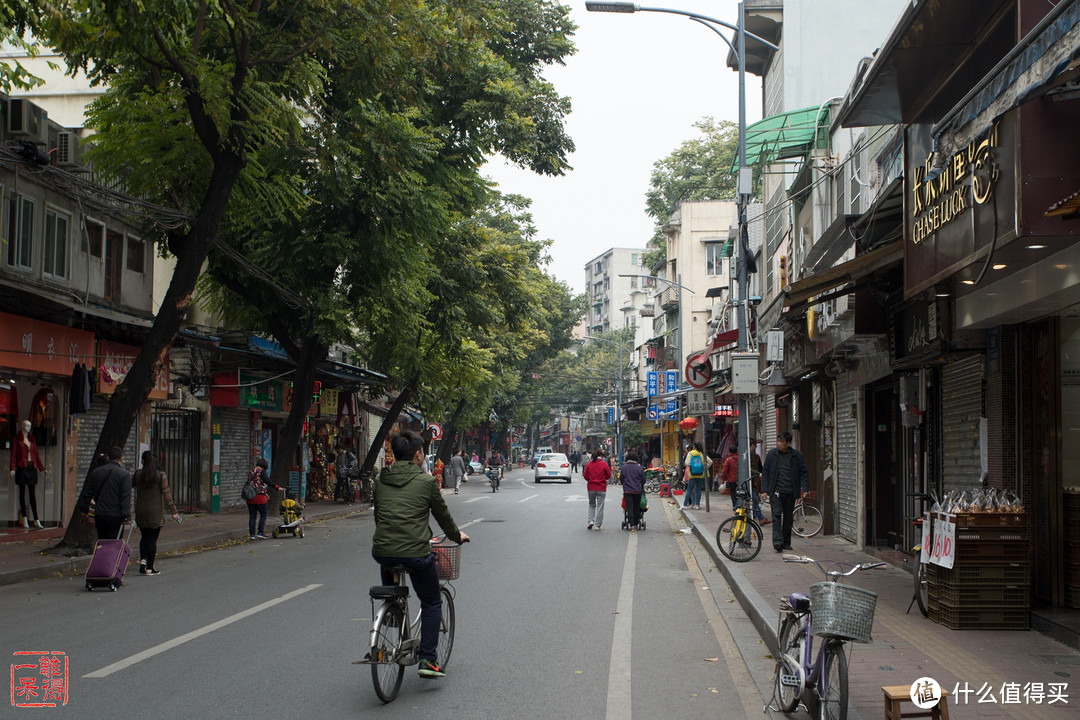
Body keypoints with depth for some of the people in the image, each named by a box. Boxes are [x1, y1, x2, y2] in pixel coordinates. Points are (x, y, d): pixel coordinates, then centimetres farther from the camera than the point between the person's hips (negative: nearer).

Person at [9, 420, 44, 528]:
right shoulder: (17, 439, 0)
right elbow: (13, 454, -4)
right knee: (22, 493, 1)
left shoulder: (32, 439, 14)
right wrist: (12, 468, -13)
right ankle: (24, 518, 7)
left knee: (33, 494, 2)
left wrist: (41, 468, 13)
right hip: (22, 468, -4)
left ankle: (36, 520, 0)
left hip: (32, 467, 4)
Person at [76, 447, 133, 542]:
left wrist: (84, 509, 25)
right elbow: (126, 498, -12)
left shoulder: (96, 472, 9)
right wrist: (127, 517, -12)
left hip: (99, 515, 5)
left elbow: (87, 493, 15)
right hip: (116, 516, -5)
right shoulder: (125, 474, -7)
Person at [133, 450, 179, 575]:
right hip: (156, 512, -2)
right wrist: (173, 511, -6)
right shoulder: (161, 476, -9)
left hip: (140, 511, 2)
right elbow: (167, 494, -9)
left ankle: (142, 559, -2)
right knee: (152, 539, 3)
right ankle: (150, 568, 4)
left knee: (144, 537, 18)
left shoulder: (137, 474, -2)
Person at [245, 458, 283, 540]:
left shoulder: (251, 472, 15)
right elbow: (267, 481, -20)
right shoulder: (262, 471, -6)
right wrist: (277, 487, -24)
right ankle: (260, 532, -2)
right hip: (260, 496, -6)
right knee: (263, 515, 5)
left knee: (252, 516, 9)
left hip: (250, 497, 6)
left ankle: (252, 534, 8)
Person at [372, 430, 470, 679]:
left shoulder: (381, 480, 10)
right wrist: (457, 536, 28)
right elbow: (442, 514, 9)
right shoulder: (426, 481, -2)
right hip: (415, 553, -4)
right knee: (432, 603, 15)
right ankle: (428, 660, 7)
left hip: (382, 552, 4)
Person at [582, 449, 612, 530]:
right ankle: (598, 525, 4)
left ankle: (591, 520, 2)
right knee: (600, 506, 4)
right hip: (601, 488, -2)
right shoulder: (604, 464, -8)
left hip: (591, 487, 2)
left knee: (591, 505, 18)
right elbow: (608, 475, -1)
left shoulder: (588, 464, -2)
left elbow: (585, 475, 1)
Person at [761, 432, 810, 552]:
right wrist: (765, 489, 0)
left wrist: (805, 489, -5)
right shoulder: (771, 454, 3)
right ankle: (777, 541, -20)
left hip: (790, 492, 1)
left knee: (788, 518, 7)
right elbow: (765, 472, 7)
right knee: (776, 515, -14)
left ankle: (786, 543, 17)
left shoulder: (797, 456, 2)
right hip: (776, 491, -1)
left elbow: (804, 472, 6)